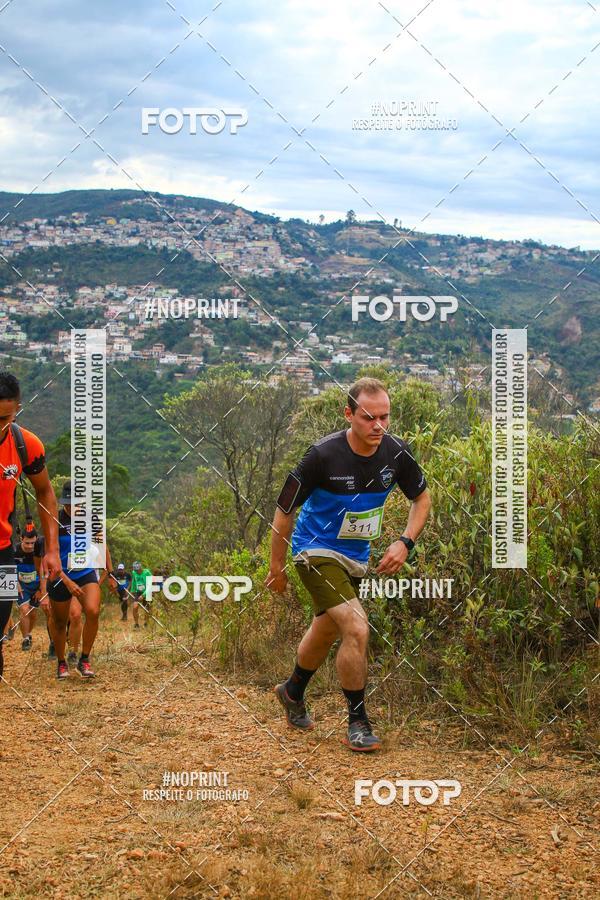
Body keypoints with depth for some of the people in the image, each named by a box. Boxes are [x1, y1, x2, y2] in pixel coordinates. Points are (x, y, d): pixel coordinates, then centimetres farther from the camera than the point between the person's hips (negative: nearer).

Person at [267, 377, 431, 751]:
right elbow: (285, 509, -13)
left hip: (356, 558, 6)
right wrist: (277, 566, -5)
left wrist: (405, 542, -10)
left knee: (326, 630, 23)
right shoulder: (323, 454, -26)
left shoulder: (396, 452, -12)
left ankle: (293, 692, 50)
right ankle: (358, 721, -4)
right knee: (357, 629, -21)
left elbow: (422, 497, 6)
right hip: (316, 552, -6)